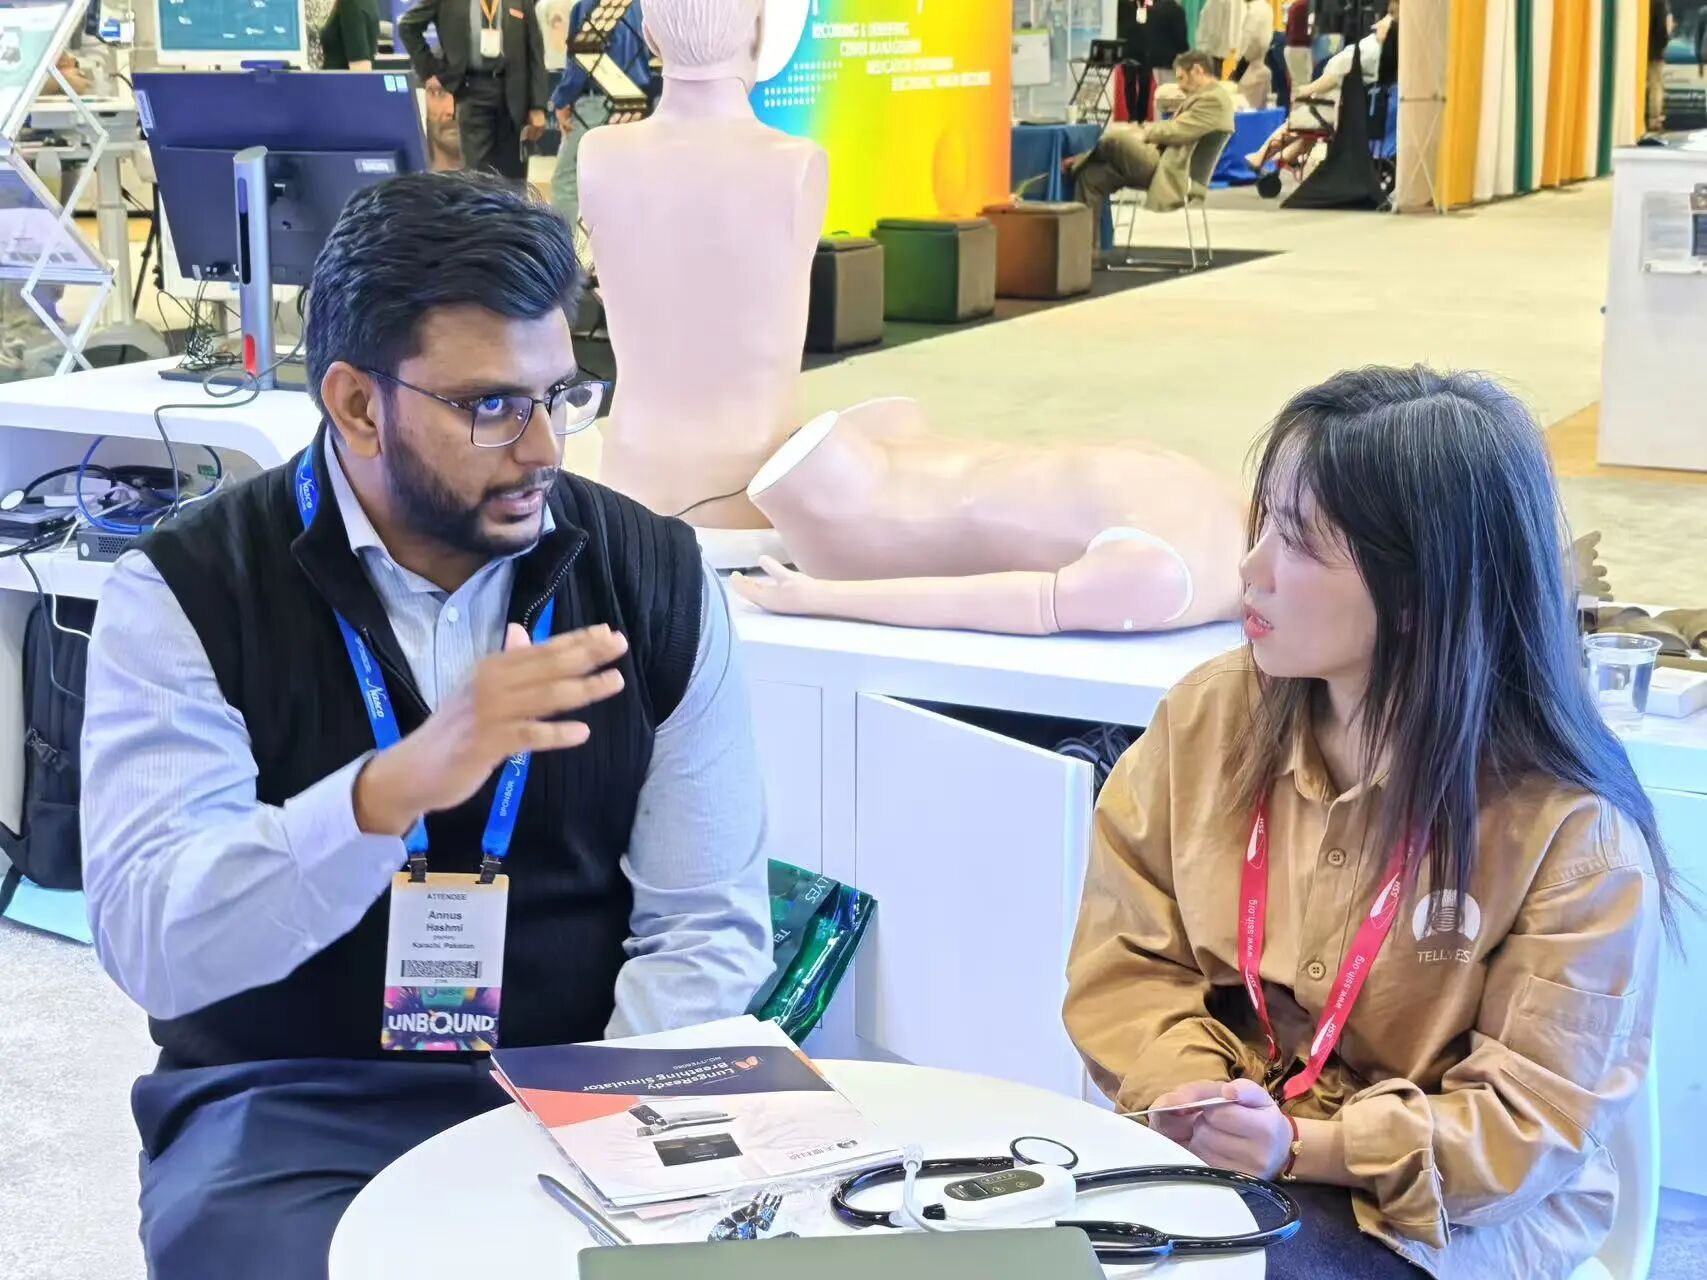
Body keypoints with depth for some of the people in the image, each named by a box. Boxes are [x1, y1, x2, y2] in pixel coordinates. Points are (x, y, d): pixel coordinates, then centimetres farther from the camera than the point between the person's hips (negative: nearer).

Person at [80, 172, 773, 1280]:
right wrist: (390, 789, -34)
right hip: (294, 1105, -1)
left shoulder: (658, 579, 1)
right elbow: (148, 944, -18)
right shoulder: (187, 595, -6)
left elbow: (706, 924, 3)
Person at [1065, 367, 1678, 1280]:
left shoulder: (1571, 829, -15)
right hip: (1209, 1152, 5)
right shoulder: (1207, 717, -1)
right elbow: (1128, 957, 3)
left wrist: (1306, 1148, -24)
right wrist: (1189, 1090, -16)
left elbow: (1530, 1118, -13)